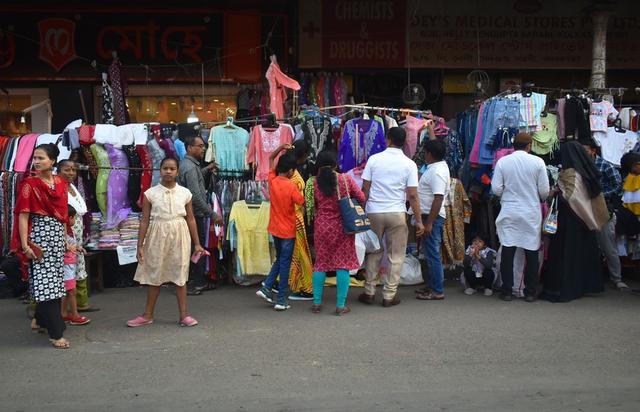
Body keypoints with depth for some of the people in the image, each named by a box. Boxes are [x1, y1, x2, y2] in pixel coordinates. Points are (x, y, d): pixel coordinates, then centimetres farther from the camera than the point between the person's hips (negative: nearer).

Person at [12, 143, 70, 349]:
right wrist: (25, 245, -16)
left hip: (58, 235, 6)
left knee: (53, 280, 13)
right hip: (39, 235, -6)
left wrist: (65, 238, 14)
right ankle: (55, 333, -6)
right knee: (46, 282, -7)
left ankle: (40, 319, 34)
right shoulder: (29, 184, -6)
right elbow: (23, 216, -10)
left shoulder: (61, 183, 8)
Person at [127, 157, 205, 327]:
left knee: (180, 274, 4)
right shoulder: (151, 193, -3)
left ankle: (184, 315, 11)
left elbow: (191, 219, 4)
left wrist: (197, 243, 4)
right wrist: (140, 245, -4)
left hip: (179, 236, 0)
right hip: (157, 236, 0)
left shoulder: (185, 193, 0)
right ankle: (148, 315, 21)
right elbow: (145, 220, -2)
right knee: (154, 275, 10)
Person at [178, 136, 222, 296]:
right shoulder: (190, 167, -19)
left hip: (195, 215, 10)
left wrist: (207, 169, 20)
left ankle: (200, 282, 23)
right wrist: (213, 215, -22)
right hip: (195, 215, -10)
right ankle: (194, 284, 4)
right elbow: (196, 196, -25)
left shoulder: (189, 164, 12)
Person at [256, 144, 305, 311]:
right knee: (285, 264, 3)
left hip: (274, 228, 5)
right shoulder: (291, 186, -19)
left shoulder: (272, 180, -4)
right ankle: (281, 300, 6)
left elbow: (271, 158, 11)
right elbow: (303, 203, -12)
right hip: (287, 230, -5)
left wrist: (280, 148, 4)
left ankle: (266, 288, 11)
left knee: (279, 259, 23)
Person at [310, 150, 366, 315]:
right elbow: (362, 198, -5)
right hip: (342, 227, -2)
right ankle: (341, 305, 3)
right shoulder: (346, 179, -8)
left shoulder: (315, 183, -4)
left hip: (321, 226, 2)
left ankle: (317, 302, 15)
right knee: (343, 264, 3)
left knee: (320, 263, 13)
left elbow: (313, 206, 2)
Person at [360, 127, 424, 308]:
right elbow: (412, 195, -7)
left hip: (374, 212, 2)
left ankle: (369, 292, 18)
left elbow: (365, 189, -1)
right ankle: (389, 295, 10)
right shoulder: (409, 164, -4)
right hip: (397, 213, -1)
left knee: (373, 252, 15)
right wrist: (419, 221, -1)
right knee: (396, 256, 9)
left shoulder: (374, 159, -1)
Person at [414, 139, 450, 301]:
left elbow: (438, 198, -26)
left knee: (432, 254, -5)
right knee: (430, 253, 17)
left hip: (432, 217, -11)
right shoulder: (438, 166, 8)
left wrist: (429, 223, -26)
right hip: (429, 216, 11)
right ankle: (432, 285, 26)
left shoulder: (437, 172, -21)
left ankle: (437, 291, 1)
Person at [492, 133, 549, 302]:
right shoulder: (538, 162, -5)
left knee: (508, 252, 6)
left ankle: (507, 291, 10)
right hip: (531, 214, -1)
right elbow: (544, 191, -4)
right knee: (531, 253, 9)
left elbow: (496, 188, -4)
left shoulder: (502, 162, -3)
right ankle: (530, 292, 13)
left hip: (509, 213, 1)